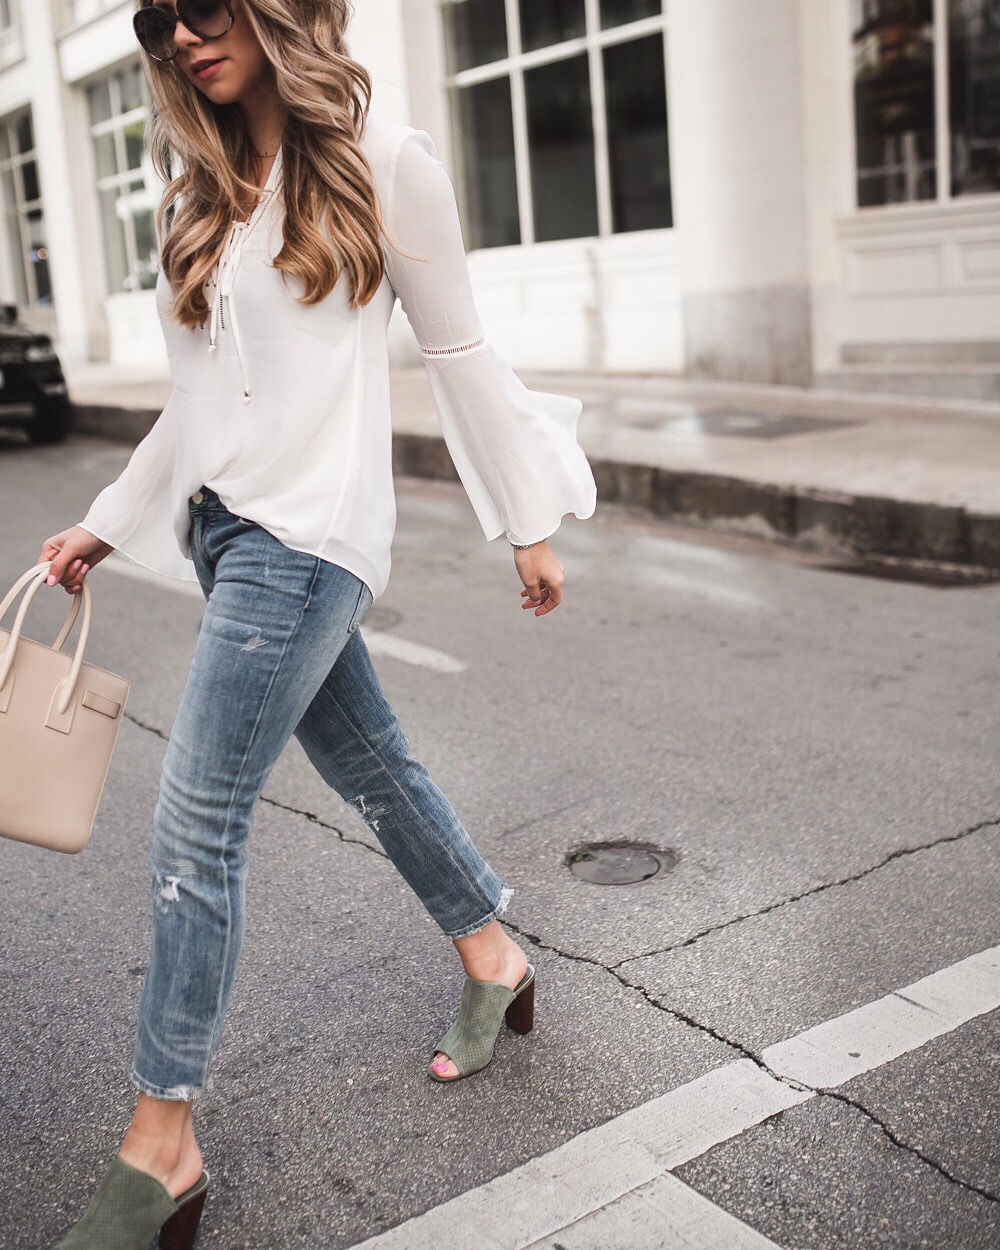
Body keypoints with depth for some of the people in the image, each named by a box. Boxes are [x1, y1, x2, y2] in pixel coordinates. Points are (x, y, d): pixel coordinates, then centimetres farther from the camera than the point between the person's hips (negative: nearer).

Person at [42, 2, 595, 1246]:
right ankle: (494, 958, 37)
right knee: (364, 759, 16)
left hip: (307, 532, -7)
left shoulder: (383, 163, -3)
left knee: (197, 821, -10)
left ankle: (162, 1149, 1)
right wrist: (105, 525, 16)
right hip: (220, 524, 7)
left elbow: (460, 356, 0)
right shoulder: (201, 192, 14)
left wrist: (528, 527, 2)